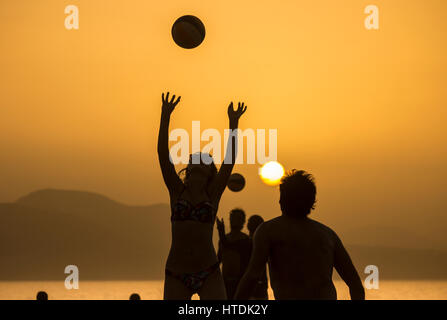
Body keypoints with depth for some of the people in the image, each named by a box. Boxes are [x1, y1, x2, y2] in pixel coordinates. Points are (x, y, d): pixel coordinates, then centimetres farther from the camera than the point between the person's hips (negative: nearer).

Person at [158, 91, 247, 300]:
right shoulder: (177, 191, 8)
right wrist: (165, 116, -8)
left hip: (209, 275, -1)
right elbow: (162, 154, -2)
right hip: (176, 275, 1)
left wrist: (233, 123, -10)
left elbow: (229, 160, -4)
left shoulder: (213, 193, 7)